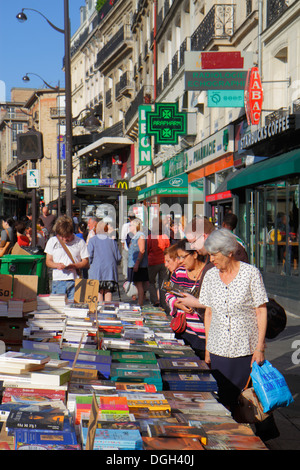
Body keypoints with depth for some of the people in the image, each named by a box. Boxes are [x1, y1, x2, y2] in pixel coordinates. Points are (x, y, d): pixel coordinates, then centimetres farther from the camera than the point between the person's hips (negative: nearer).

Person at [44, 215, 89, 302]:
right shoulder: (52, 241, 8)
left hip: (75, 281, -1)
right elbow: (48, 261, 11)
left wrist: (74, 266, -13)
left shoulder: (79, 242, 3)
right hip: (58, 281, 1)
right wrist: (57, 265, -11)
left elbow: (86, 262, 5)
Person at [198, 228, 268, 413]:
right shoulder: (210, 276, 6)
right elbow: (208, 313, 12)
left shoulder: (251, 273, -5)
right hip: (219, 348, 3)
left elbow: (261, 311, -4)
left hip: (247, 349, -3)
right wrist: (207, 348, 10)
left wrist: (260, 347, -9)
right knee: (222, 399, 3)